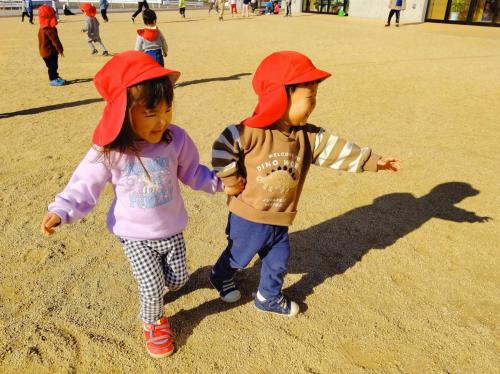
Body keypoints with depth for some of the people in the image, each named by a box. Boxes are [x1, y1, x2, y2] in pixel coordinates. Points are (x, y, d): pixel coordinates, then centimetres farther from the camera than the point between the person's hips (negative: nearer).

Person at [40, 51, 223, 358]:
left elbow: (193, 173, 0)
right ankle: (153, 322, 33)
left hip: (171, 230, 3)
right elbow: (85, 184, -10)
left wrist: (219, 181, -10)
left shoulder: (176, 139, -15)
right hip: (134, 235, -2)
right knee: (153, 287, -2)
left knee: (178, 279, 15)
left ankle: (151, 278, 51)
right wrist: (60, 211, -22)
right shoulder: (108, 151, -20)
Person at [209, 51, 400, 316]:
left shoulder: (308, 136, -6)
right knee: (238, 256, 20)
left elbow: (336, 149, -5)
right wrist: (230, 179, -17)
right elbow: (222, 147, -21)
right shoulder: (252, 132, -25)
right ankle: (221, 277, 52)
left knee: (278, 261, 21)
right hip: (248, 218, -5)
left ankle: (269, 298, 45)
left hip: (279, 220, 5)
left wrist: (372, 161, -8)